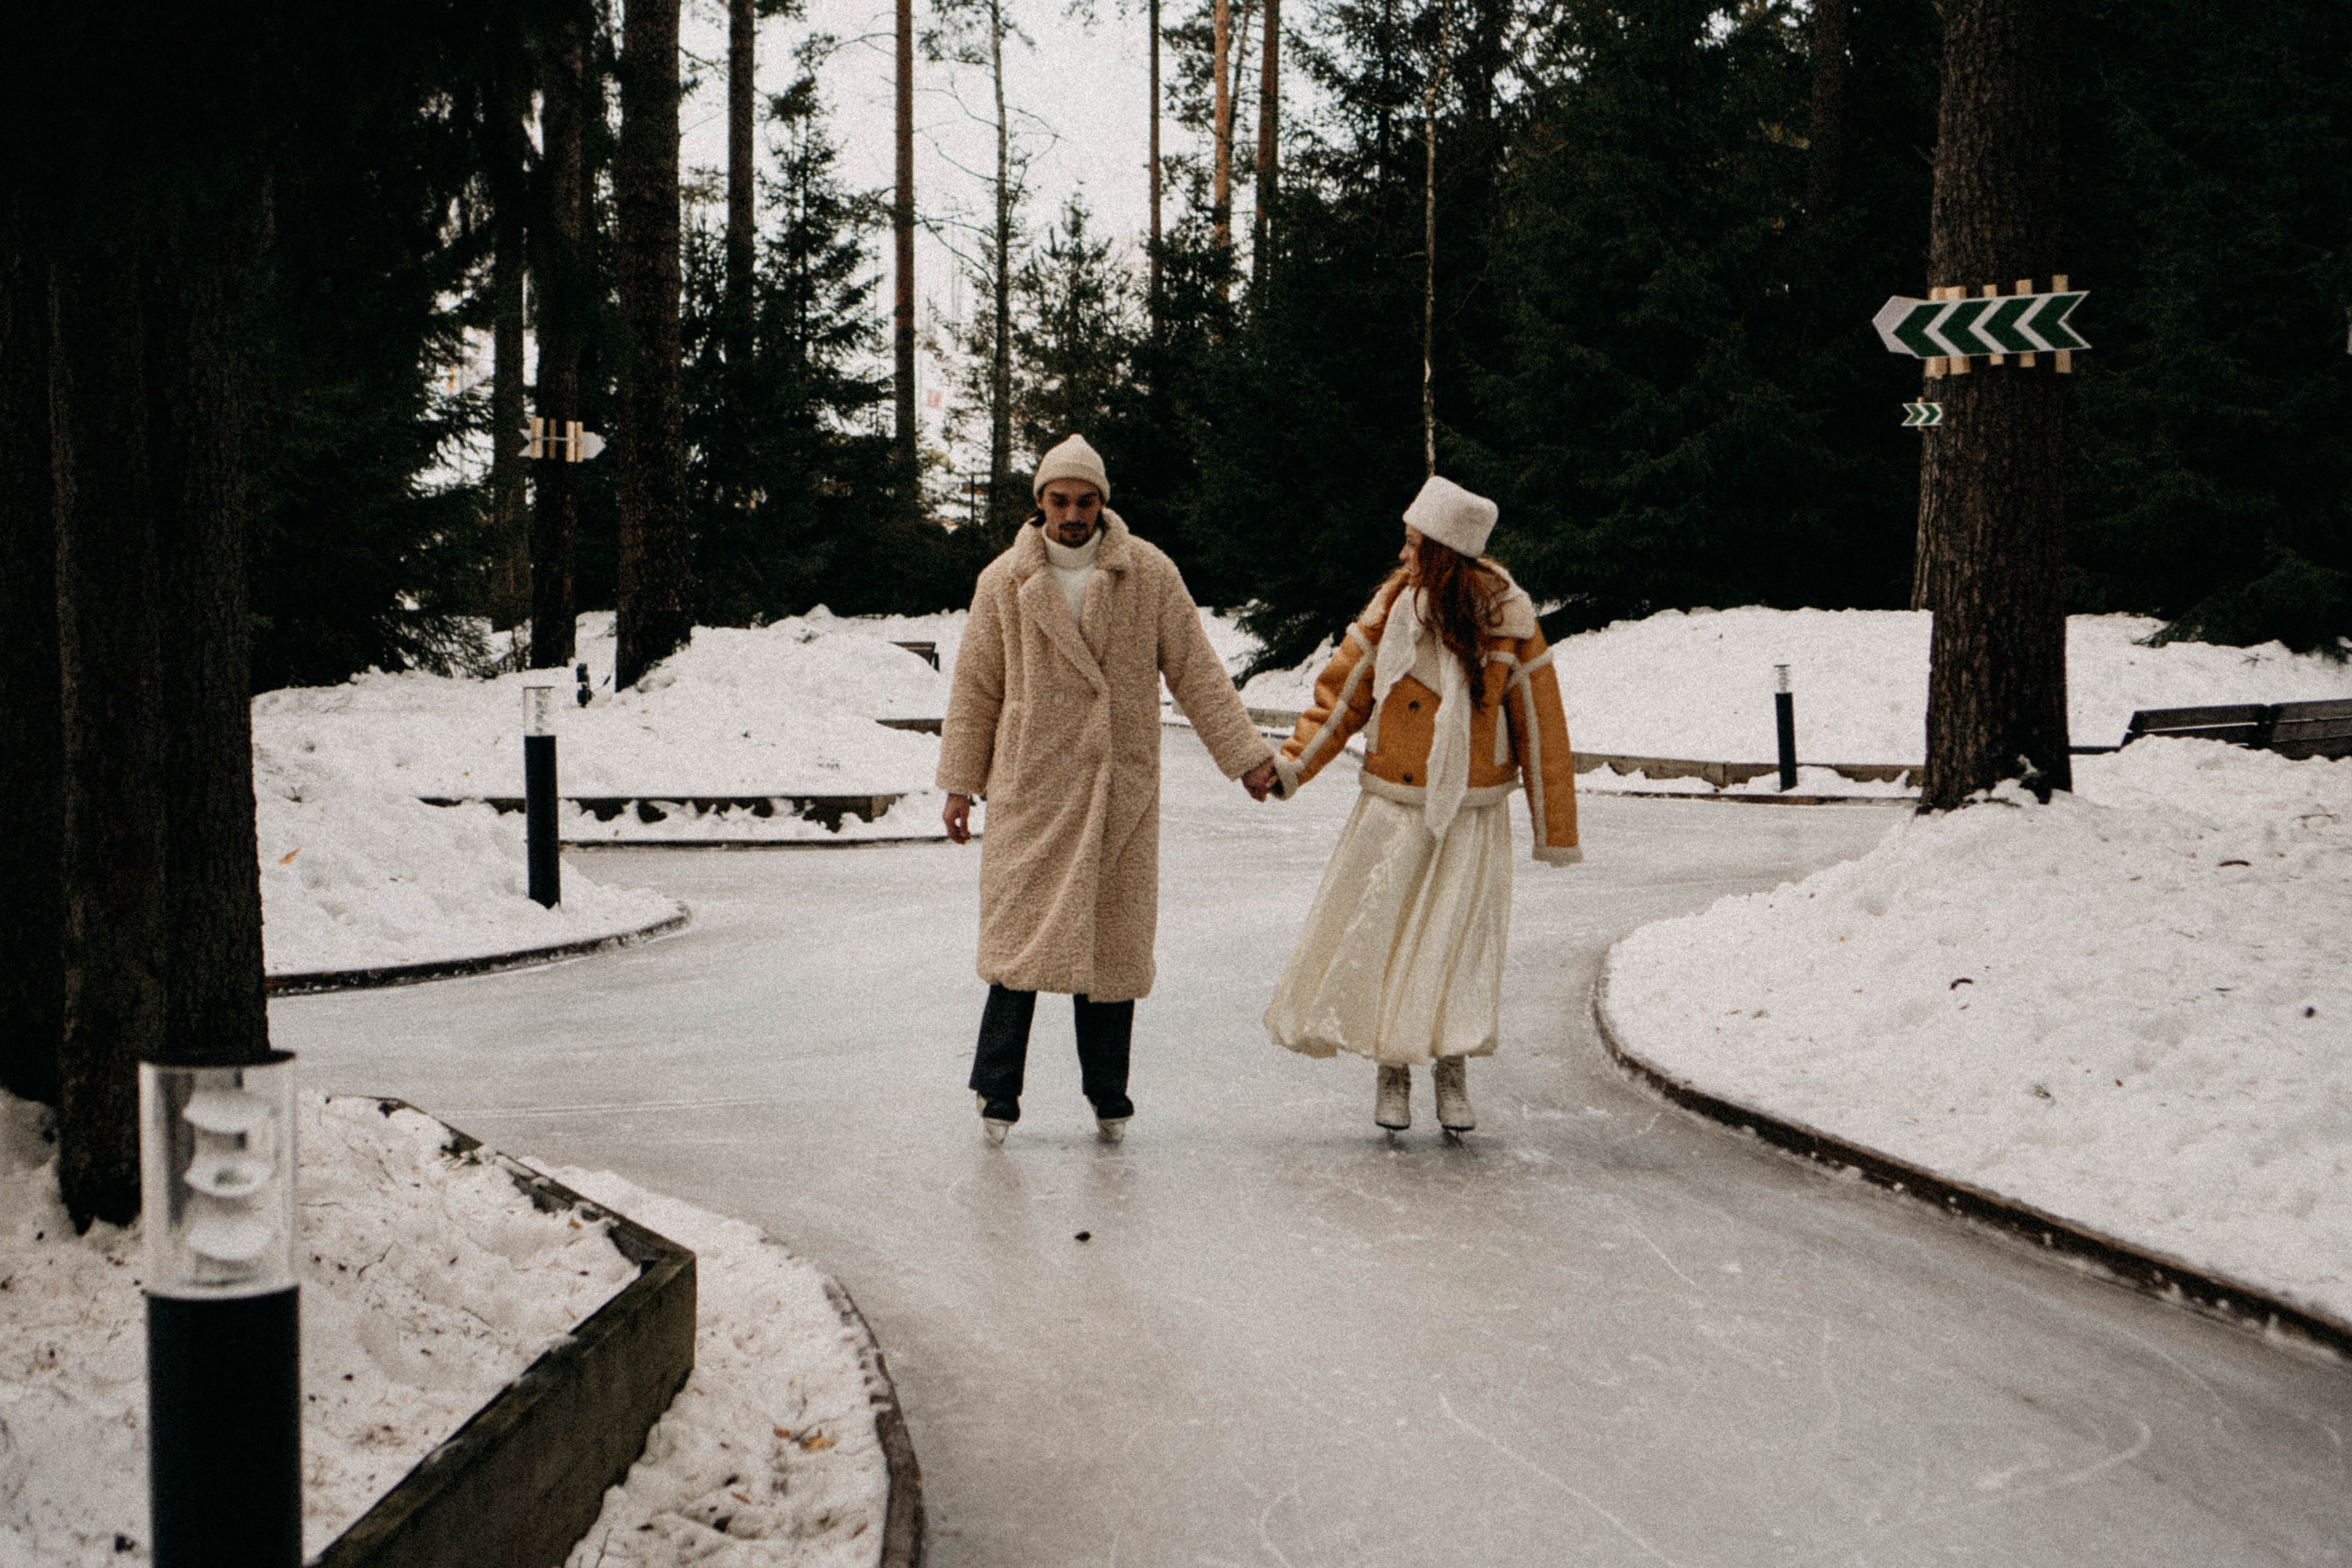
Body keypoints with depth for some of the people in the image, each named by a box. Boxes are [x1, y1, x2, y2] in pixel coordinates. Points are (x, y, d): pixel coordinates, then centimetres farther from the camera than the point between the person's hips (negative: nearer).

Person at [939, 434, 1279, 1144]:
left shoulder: (1149, 574, 1)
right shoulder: (1004, 582, 2)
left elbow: (1196, 671, 5)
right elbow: (975, 690, 9)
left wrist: (1245, 753, 2)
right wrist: (960, 783, 8)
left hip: (1122, 789, 1)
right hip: (1031, 787, -1)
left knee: (1114, 941, 4)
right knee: (1021, 935, -6)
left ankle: (1108, 1095, 15)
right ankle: (997, 1090, 3)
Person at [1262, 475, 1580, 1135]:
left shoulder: (1506, 622, -8)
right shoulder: (1392, 607, -3)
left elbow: (1539, 729, -3)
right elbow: (1342, 695, 3)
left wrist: (1555, 830, 0)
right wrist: (1292, 763, -11)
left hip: (1470, 817, -2)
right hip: (1393, 810, 2)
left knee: (1458, 939, -5)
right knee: (1377, 938, 2)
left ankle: (1452, 1072, 12)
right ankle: (1392, 1074, 15)